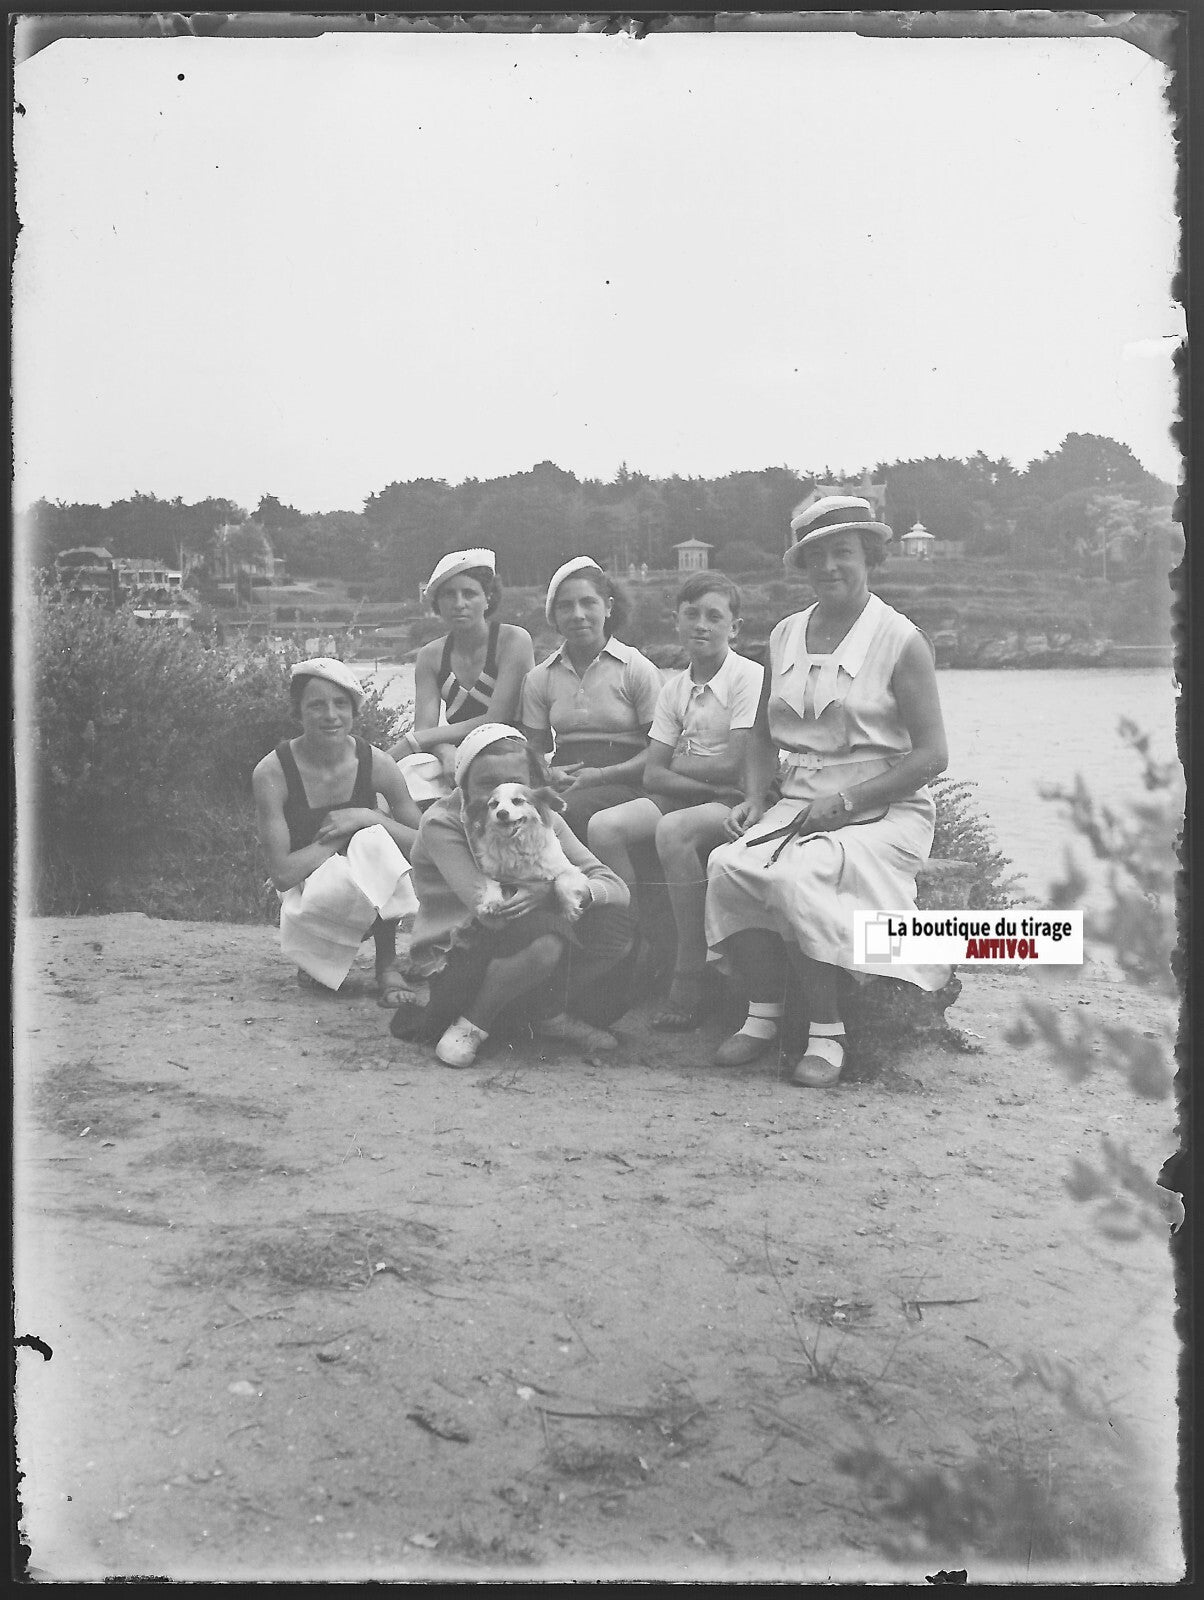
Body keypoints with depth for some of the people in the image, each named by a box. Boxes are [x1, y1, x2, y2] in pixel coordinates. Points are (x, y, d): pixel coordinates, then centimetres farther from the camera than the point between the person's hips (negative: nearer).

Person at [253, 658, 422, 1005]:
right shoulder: (272, 773, -17)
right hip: (308, 898, -2)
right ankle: (321, 957, 2)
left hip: (369, 900, 2)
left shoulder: (375, 764, -11)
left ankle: (387, 964, -11)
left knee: (376, 840, -29)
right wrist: (340, 836, -21)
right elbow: (282, 873, -20)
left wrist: (366, 819, -25)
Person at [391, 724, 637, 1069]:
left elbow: (616, 888, -11)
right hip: (450, 965, -5)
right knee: (546, 935, -34)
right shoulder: (441, 824, -15)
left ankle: (548, 1013, 1)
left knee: (616, 924, -15)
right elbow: (491, 912, -27)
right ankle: (470, 1024, -13)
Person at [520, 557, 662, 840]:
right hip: (564, 783, 3)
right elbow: (534, 750, 18)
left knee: (565, 811, -35)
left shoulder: (637, 669, 1)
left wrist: (601, 775, -14)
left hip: (622, 784, -3)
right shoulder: (539, 678, 14)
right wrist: (549, 774, -7)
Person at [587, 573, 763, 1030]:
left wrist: (678, 764, -1)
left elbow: (735, 765, -16)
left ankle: (690, 979, -25)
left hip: (736, 804, -6)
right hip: (683, 800, 6)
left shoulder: (749, 677, -8)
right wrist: (706, 780, -13)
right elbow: (653, 774, 4)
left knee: (673, 830, -36)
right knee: (603, 826, -18)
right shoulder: (674, 688, 11)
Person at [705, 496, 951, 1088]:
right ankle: (763, 1012, -9)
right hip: (798, 806, 5)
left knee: (791, 877, -32)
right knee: (726, 865, -24)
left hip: (882, 813, -5)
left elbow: (931, 754, -8)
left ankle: (827, 1031, -16)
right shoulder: (784, 636, 13)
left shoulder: (901, 641, -4)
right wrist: (755, 797, 2)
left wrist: (845, 802, -16)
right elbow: (764, 734, 21)